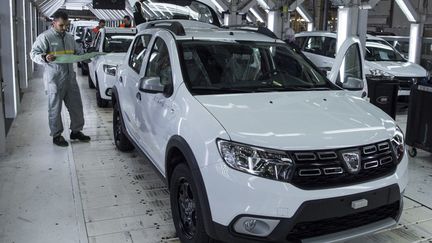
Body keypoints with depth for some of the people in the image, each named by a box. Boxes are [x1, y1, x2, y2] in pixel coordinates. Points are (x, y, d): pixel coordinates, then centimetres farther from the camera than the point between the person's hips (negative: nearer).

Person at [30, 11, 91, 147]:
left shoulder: (69, 37, 14)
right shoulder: (45, 37, -6)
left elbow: (78, 52, 25)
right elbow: (33, 54, -11)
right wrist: (44, 58, -31)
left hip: (70, 78, 6)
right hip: (54, 80, -6)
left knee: (76, 106, 11)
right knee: (55, 109, 3)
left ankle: (76, 131, 25)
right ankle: (56, 136, 14)